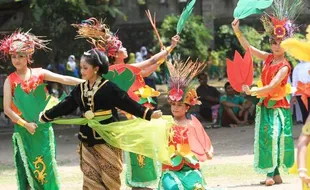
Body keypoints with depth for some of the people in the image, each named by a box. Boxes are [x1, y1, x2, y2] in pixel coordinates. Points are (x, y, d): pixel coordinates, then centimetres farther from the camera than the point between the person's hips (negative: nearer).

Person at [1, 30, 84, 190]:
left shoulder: (39, 74, 1)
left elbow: (64, 79, -7)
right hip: (24, 132, -2)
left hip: (43, 129, 2)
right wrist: (25, 124, -14)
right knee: (27, 170, 0)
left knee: (46, 168, 5)